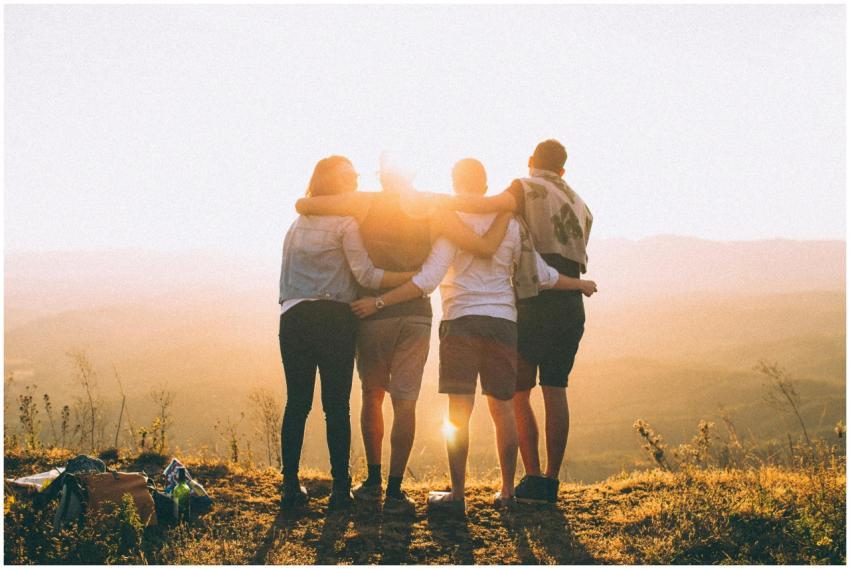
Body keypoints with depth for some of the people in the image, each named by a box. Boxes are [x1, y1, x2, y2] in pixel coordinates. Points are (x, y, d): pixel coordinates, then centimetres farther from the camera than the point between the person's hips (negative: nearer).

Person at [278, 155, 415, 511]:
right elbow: (366, 275, -9)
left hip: (293, 318, 5)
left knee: (297, 403, 5)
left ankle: (291, 487, 4)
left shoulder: (297, 224, 18)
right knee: (337, 405, -1)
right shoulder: (345, 222, -1)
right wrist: (416, 277, -8)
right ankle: (340, 488, 1)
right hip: (333, 319, -5)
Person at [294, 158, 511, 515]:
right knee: (404, 402, 2)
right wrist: (505, 211, 9)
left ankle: (373, 482, 19)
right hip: (416, 315, 0)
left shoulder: (367, 203, -4)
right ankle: (394, 492, -1)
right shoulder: (432, 209, -2)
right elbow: (486, 247, -6)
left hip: (373, 312, 0)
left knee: (372, 395, 17)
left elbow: (303, 205, -8)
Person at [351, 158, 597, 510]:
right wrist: (580, 284, 29)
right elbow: (542, 275, 11)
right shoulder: (509, 224, 8)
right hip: (503, 322, 4)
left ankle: (457, 493, -1)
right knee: (502, 408, 10)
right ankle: (507, 490, 15)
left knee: (459, 410, -2)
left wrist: (380, 302, -11)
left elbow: (427, 280, -13)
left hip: (462, 321, -4)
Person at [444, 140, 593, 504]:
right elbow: (577, 258, 16)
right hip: (571, 306, 6)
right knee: (555, 391, 7)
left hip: (535, 305, -6)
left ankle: (534, 478, -6)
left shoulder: (527, 188, -1)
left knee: (518, 392, 1)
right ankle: (551, 481, 6)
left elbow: (498, 203, -23)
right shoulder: (580, 205, 21)